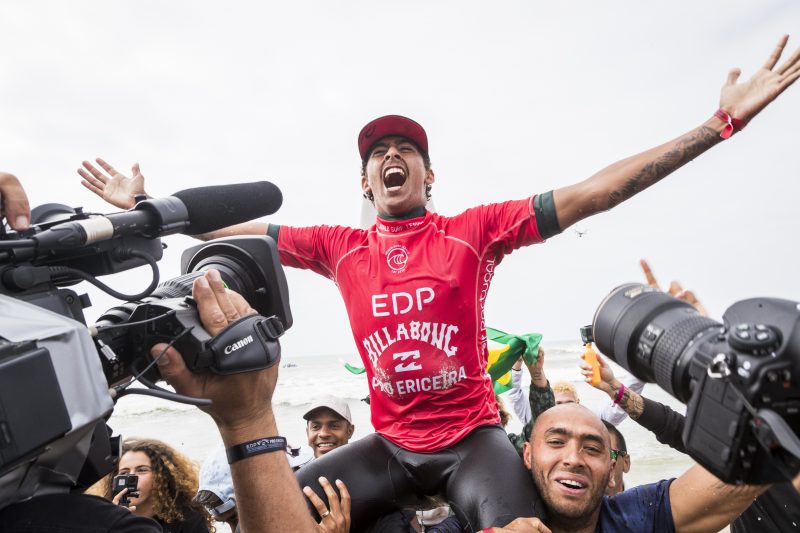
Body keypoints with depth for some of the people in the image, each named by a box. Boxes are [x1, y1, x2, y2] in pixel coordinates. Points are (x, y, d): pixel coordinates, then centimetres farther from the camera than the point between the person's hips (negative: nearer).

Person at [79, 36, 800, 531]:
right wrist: (144, 205, 15)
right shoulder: (340, 247, 3)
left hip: (471, 436, -2)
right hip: (389, 444, 3)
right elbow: (233, 229, 11)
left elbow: (595, 193, -8)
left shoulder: (475, 230, -5)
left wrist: (721, 123, -9)